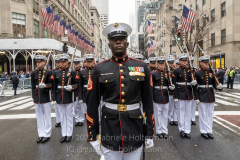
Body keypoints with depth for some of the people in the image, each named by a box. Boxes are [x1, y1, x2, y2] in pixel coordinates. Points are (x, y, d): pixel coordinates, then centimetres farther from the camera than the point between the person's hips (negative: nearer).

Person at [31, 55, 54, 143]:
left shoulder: (48, 72, -5)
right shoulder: (33, 73, 9)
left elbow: (51, 84, -7)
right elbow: (33, 86, 12)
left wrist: (45, 85, -26)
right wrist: (34, 97, 9)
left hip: (46, 98, -4)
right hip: (37, 99, 5)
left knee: (47, 117, 5)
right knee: (39, 117, 11)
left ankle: (47, 134, 17)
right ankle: (41, 134, 23)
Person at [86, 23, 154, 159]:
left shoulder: (142, 67, -1)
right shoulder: (99, 69, -3)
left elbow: (148, 102, 2)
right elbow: (92, 104, 0)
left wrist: (150, 133, 3)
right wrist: (93, 135, 0)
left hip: (135, 128, 1)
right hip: (109, 129, 0)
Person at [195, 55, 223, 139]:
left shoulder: (212, 72, 5)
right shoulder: (197, 73, -8)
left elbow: (214, 84, 6)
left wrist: (219, 86, -16)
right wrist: (196, 97, -11)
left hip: (211, 96, 4)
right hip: (202, 96, -4)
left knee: (210, 113, 11)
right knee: (203, 114, 5)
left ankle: (209, 131, 23)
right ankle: (203, 131, 19)